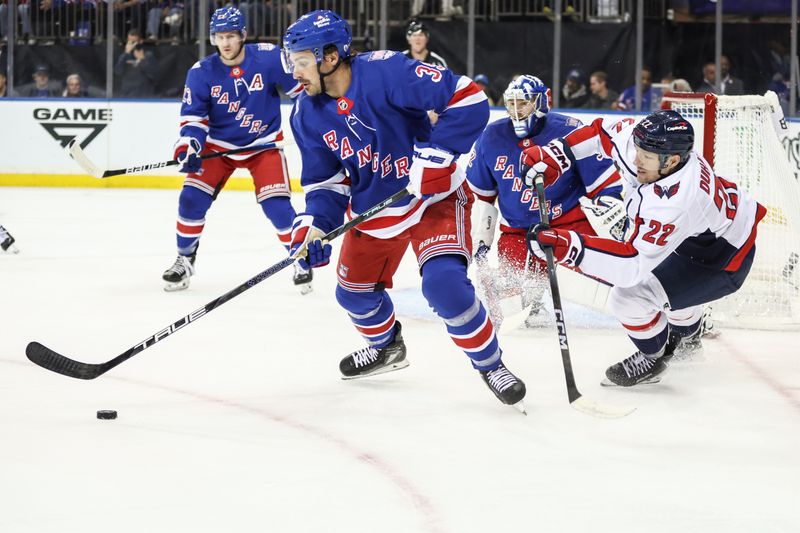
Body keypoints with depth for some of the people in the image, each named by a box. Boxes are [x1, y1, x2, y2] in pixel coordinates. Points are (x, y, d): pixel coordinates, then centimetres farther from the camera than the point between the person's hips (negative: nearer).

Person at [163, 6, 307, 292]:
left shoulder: (269, 57, -17)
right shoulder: (201, 72, -13)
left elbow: (301, 85, -6)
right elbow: (193, 116, -10)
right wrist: (188, 147, -25)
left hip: (263, 144, -2)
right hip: (219, 145, 2)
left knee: (276, 204, -13)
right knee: (192, 198, -9)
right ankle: (185, 259, 11)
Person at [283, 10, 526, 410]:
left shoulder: (386, 72, -28)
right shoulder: (308, 114, -7)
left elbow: (468, 99, -30)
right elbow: (325, 181, 3)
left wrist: (435, 155, -34)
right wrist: (312, 226, -14)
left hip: (433, 195, -7)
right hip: (372, 209, 7)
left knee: (444, 282, -26)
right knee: (354, 293, 17)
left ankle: (490, 365, -3)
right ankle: (385, 346, 51)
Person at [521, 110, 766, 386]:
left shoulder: (673, 204, -43)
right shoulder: (643, 143, -21)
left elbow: (632, 263, -43)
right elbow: (602, 132, -2)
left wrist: (566, 245, -51)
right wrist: (553, 155, -12)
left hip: (725, 261, -9)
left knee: (630, 298, -15)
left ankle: (653, 358, 15)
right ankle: (688, 330, 58)